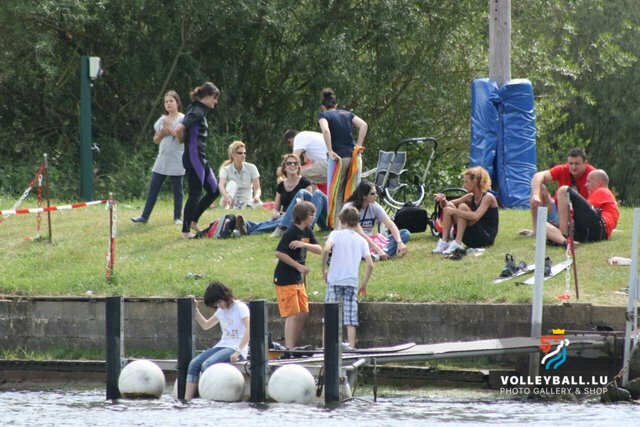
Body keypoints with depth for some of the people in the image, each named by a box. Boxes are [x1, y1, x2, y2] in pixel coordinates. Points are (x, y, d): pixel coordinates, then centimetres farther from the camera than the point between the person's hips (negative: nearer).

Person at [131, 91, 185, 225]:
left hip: (176, 161, -5)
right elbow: (156, 140, 15)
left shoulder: (182, 119, -3)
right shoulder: (162, 120, 13)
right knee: (153, 188, 2)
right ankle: (144, 216, 3)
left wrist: (170, 128, -16)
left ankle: (177, 217, 10)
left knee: (177, 189, 1)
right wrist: (161, 134, -5)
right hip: (162, 159, 5)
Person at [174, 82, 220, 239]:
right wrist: (184, 141, -9)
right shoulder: (197, 111, -16)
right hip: (194, 157, -10)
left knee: (214, 191, 13)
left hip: (201, 158, 10)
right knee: (195, 194, -4)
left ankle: (193, 221, 22)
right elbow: (180, 129, -27)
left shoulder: (199, 110, 13)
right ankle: (186, 230, 4)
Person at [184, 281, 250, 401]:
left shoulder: (240, 307, -5)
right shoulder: (221, 311, 19)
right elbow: (206, 325, 30)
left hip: (236, 348, -8)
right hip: (222, 346, 8)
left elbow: (248, 330, -18)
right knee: (194, 364, -14)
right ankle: (187, 400, -20)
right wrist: (195, 310, 15)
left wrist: (238, 351, -27)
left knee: (207, 365, -29)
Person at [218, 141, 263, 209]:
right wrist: (226, 196, -49)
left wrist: (256, 196, -34)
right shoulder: (226, 169, -6)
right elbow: (221, 186, -25)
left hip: (246, 202, 0)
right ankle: (227, 208, -44)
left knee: (259, 204, -34)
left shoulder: (251, 168, -2)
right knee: (232, 183, -31)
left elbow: (257, 188, -8)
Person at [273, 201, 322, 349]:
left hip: (298, 279, 9)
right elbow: (279, 253, -23)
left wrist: (305, 244, -18)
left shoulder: (307, 232, 8)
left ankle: (293, 346, 18)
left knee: (303, 313, 10)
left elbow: (319, 250, 2)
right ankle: (289, 349, -8)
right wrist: (299, 266, -19)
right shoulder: (291, 233, -17)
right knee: (293, 314, -10)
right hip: (285, 280, -9)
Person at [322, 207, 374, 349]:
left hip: (334, 280, -2)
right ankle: (351, 347, -2)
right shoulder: (361, 240, 11)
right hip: (352, 282, 2)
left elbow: (326, 249, -17)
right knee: (351, 320, 3)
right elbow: (370, 264, 3)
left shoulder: (336, 234, 3)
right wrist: (364, 285, 13)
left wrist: (324, 269, -4)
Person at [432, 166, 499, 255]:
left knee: (462, 207, -23)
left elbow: (475, 216, -29)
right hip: (471, 240, 7)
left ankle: (457, 244, -27)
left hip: (486, 238, -7)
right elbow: (445, 205, 10)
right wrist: (442, 200, -13)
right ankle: (444, 242, -15)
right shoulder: (470, 197, 8)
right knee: (448, 206, -5)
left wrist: (454, 211, -27)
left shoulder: (488, 197, -12)